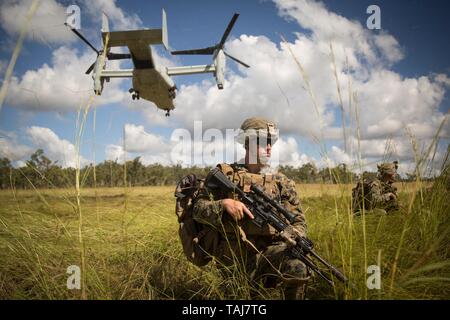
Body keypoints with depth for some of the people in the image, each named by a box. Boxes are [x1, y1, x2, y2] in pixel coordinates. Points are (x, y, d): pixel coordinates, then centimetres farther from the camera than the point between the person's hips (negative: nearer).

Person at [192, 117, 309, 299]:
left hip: (268, 251, 2)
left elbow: (298, 221, 11)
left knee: (296, 266, -29)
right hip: (233, 252, -1)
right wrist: (224, 204, -16)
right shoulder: (225, 174, 6)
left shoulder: (282, 183, 12)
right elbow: (198, 209, 3)